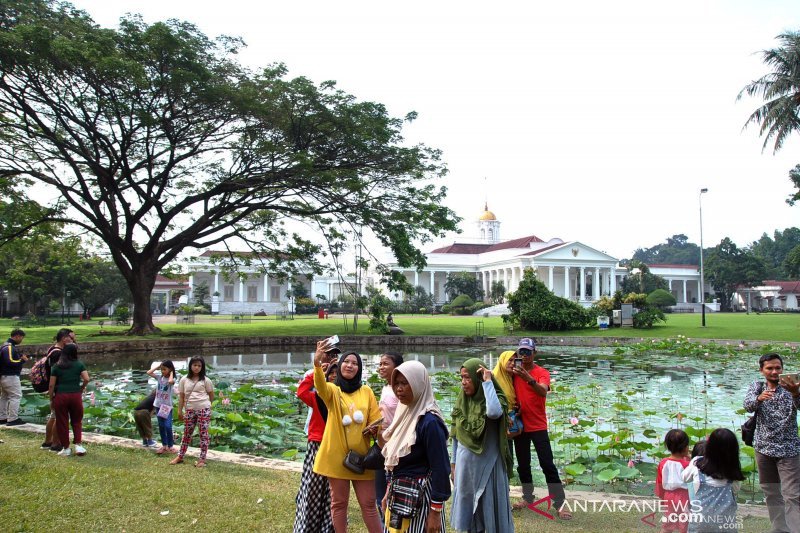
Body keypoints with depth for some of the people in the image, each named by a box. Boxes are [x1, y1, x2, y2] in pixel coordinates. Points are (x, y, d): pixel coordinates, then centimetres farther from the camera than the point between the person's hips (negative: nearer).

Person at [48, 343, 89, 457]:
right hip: (76, 395, 0)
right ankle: (78, 445, 4)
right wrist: (82, 388, 11)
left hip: (60, 396, 0)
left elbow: (51, 385, 3)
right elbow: (86, 379, -8)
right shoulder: (80, 364, 4)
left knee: (62, 423, 9)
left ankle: (66, 448, 14)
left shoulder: (57, 366, 7)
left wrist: (51, 400, 11)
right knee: (77, 421, 14)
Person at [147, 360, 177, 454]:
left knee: (168, 426, -9)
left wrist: (171, 373, -18)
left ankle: (170, 446, 3)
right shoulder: (159, 377, 4)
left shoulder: (172, 379, -11)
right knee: (161, 426, 11)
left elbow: (170, 381, -35)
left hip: (167, 406, -6)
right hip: (158, 405, 6)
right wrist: (157, 367, -1)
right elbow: (148, 373, -2)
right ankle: (164, 445, 19)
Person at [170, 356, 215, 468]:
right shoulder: (184, 380, 6)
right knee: (187, 433, 11)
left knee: (203, 434, 0)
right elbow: (182, 397, 10)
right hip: (189, 410, 3)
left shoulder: (205, 380, -1)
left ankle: (202, 459, 5)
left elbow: (211, 395, 8)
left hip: (203, 409, -2)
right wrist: (180, 411, 7)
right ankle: (180, 456, 22)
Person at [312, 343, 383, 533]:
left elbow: (375, 420, 10)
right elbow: (320, 385, -24)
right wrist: (317, 363, -45)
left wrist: (373, 428, -16)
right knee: (339, 502, 8)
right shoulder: (333, 390, 0)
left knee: (368, 503, 4)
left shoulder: (366, 392, 8)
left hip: (361, 455, 1)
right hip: (336, 455, -1)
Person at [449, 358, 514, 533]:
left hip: (487, 463, -5)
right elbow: (456, 434, 10)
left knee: (490, 506, 2)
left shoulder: (496, 398, -13)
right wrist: (453, 462, 11)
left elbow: (494, 412, -38)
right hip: (465, 463, 5)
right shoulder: (462, 401, 2)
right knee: (468, 504, 13)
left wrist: (488, 382, -28)